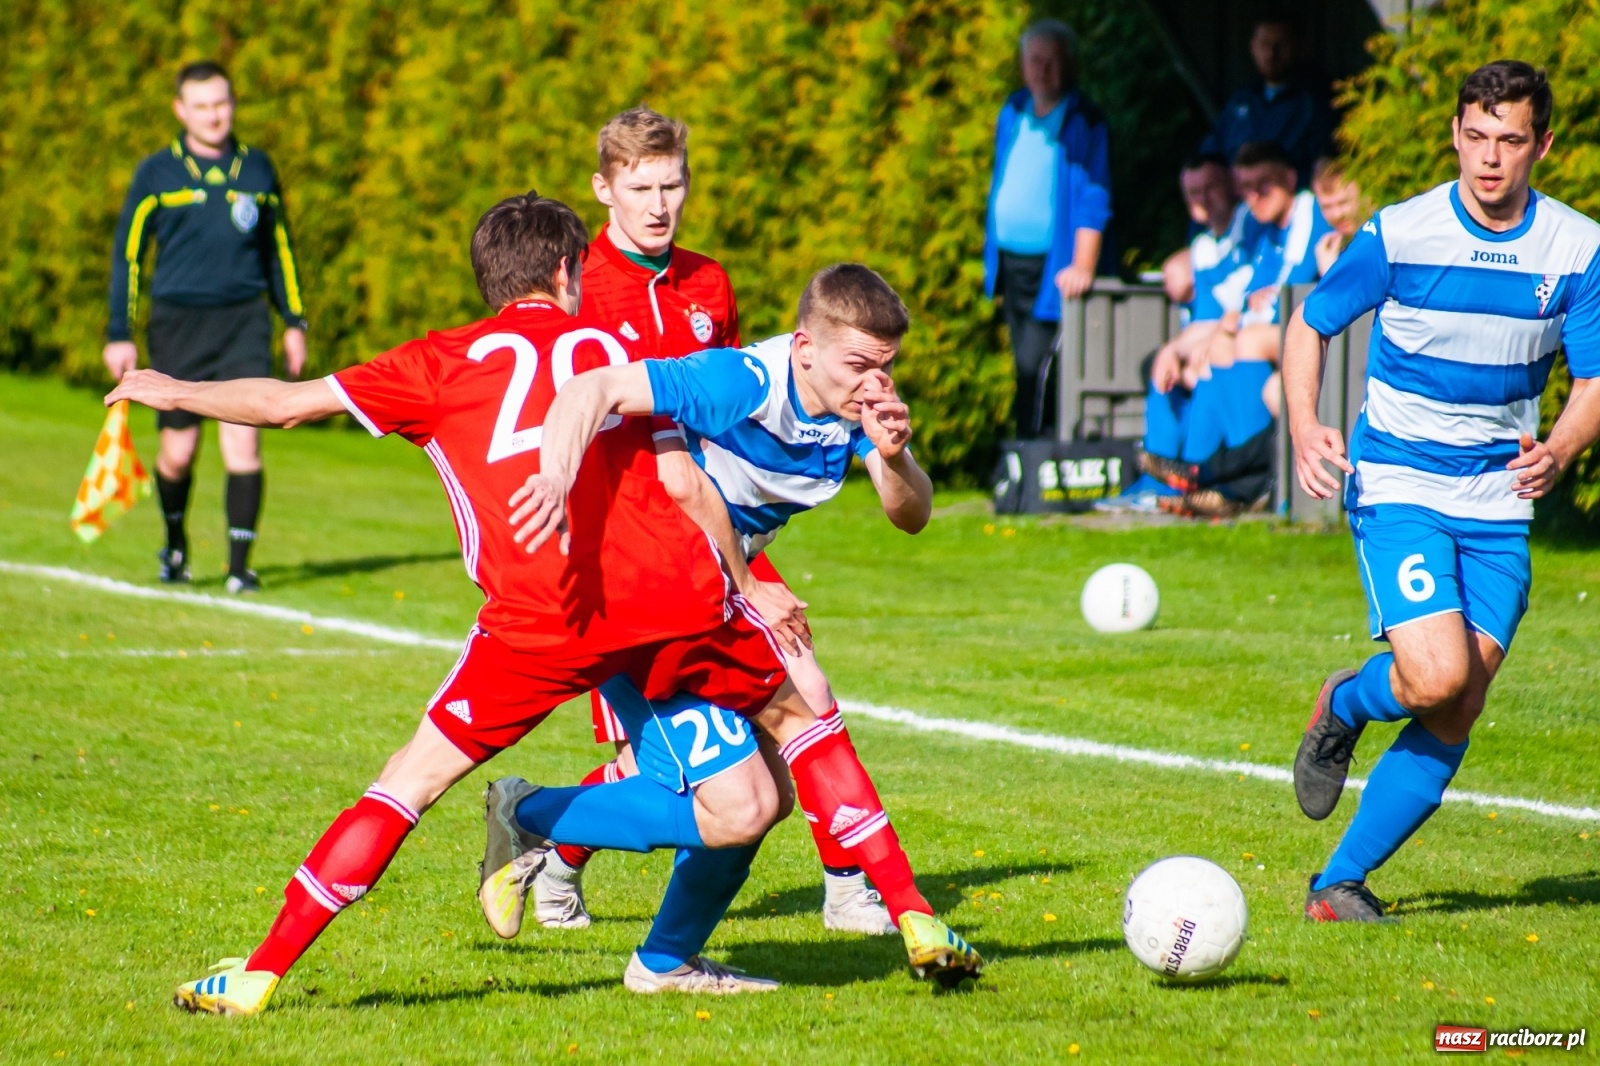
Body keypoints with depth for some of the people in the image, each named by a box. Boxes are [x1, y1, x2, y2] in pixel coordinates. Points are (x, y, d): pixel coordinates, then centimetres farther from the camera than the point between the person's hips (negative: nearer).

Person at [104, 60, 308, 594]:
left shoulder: (257, 169, 10)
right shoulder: (156, 173, 3)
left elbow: (279, 247, 19)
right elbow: (128, 252, 5)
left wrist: (294, 321, 16)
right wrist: (119, 334, 1)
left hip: (244, 322, 1)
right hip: (178, 324, -1)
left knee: (243, 440, -11)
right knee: (178, 453, 2)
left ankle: (240, 565, -6)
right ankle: (175, 545, 29)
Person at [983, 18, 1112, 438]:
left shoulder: (1084, 121, -6)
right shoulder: (1013, 113, 13)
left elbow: (1093, 199, -11)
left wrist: (1082, 266, -19)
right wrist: (993, 258, 17)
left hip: (1054, 268, -7)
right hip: (1011, 259, 7)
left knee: (1035, 365, -14)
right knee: (1025, 367, 11)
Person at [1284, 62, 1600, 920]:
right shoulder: (1399, 234, -8)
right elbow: (1310, 325, 4)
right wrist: (1304, 429, -13)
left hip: (1499, 503, 3)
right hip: (1397, 486, -3)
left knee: (1455, 720, 0)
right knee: (1436, 678, -22)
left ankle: (1339, 884, 12)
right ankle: (1344, 707, 13)